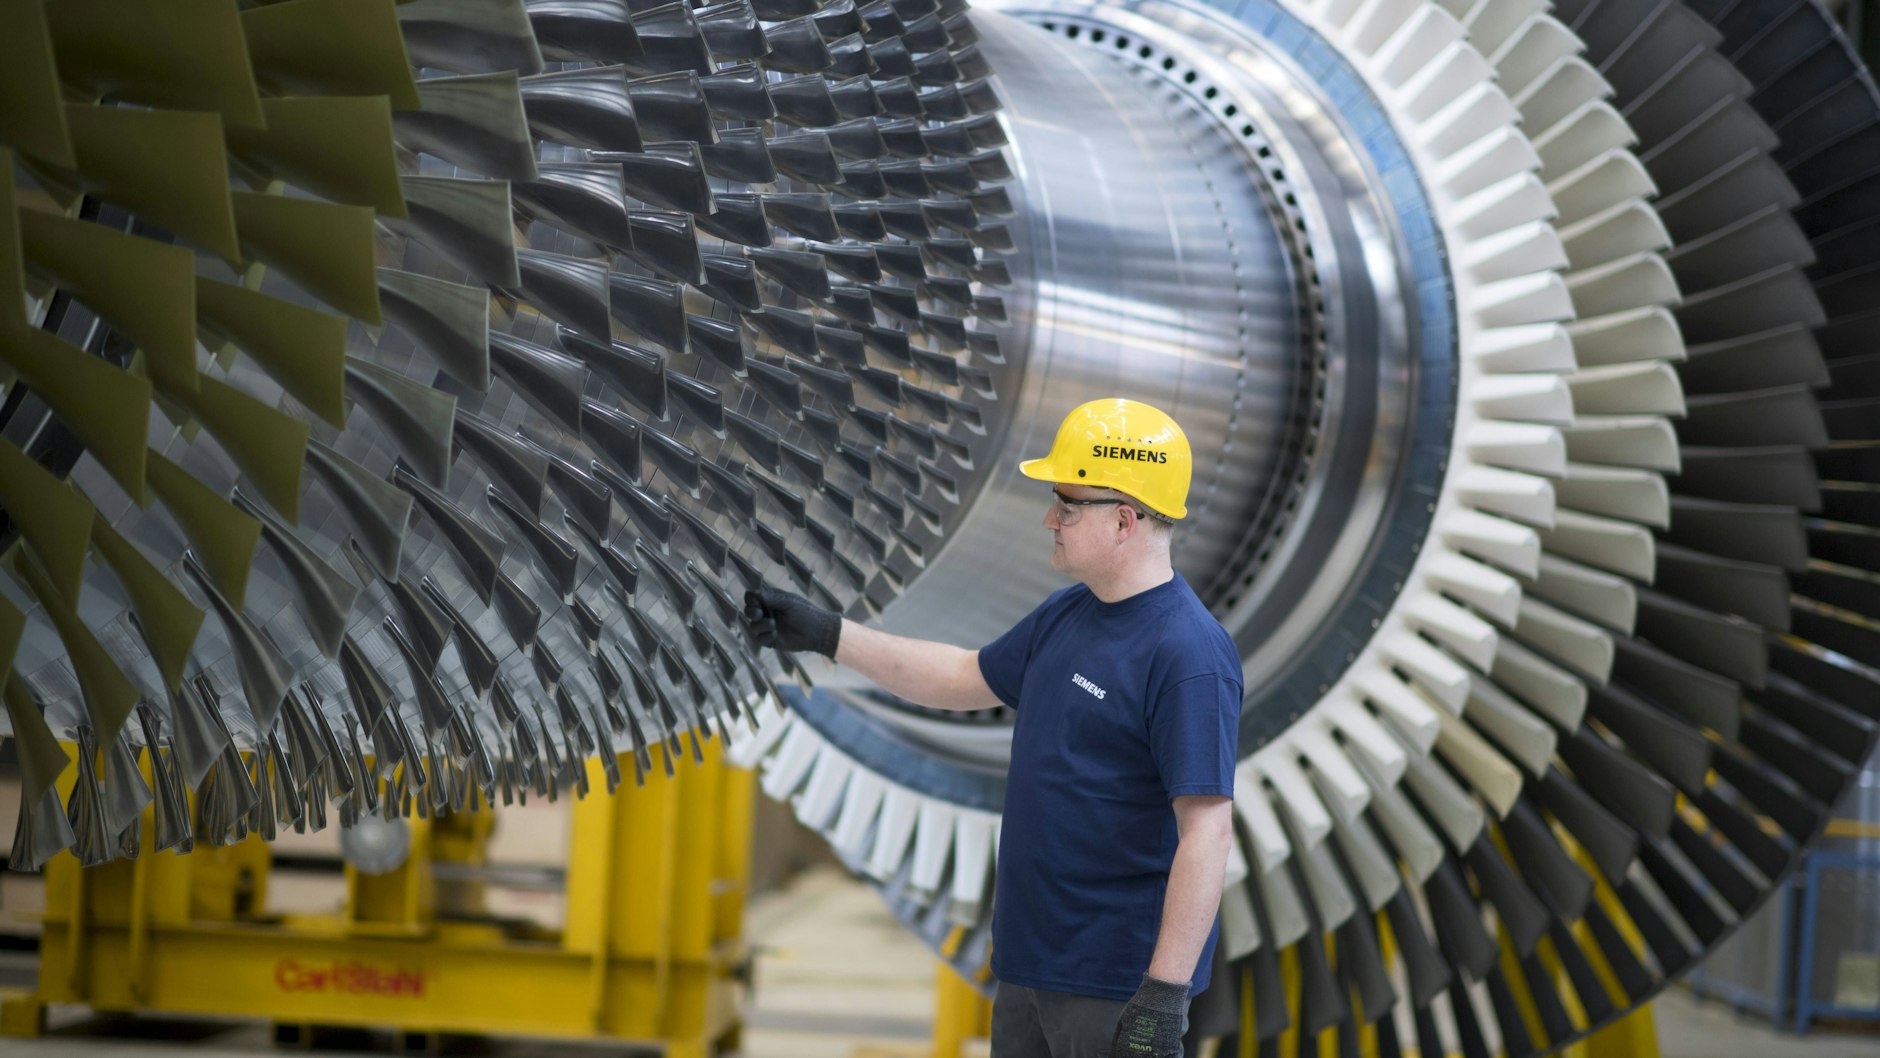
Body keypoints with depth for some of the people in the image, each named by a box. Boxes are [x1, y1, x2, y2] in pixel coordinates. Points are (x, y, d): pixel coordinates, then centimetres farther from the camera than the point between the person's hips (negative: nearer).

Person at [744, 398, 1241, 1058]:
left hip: (1116, 984, -9)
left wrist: (1165, 994, -27)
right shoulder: (1067, 615, 10)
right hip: (1031, 963, 9)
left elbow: (1207, 831, -24)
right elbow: (965, 679, 25)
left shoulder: (1189, 655, -20)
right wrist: (824, 633, 22)